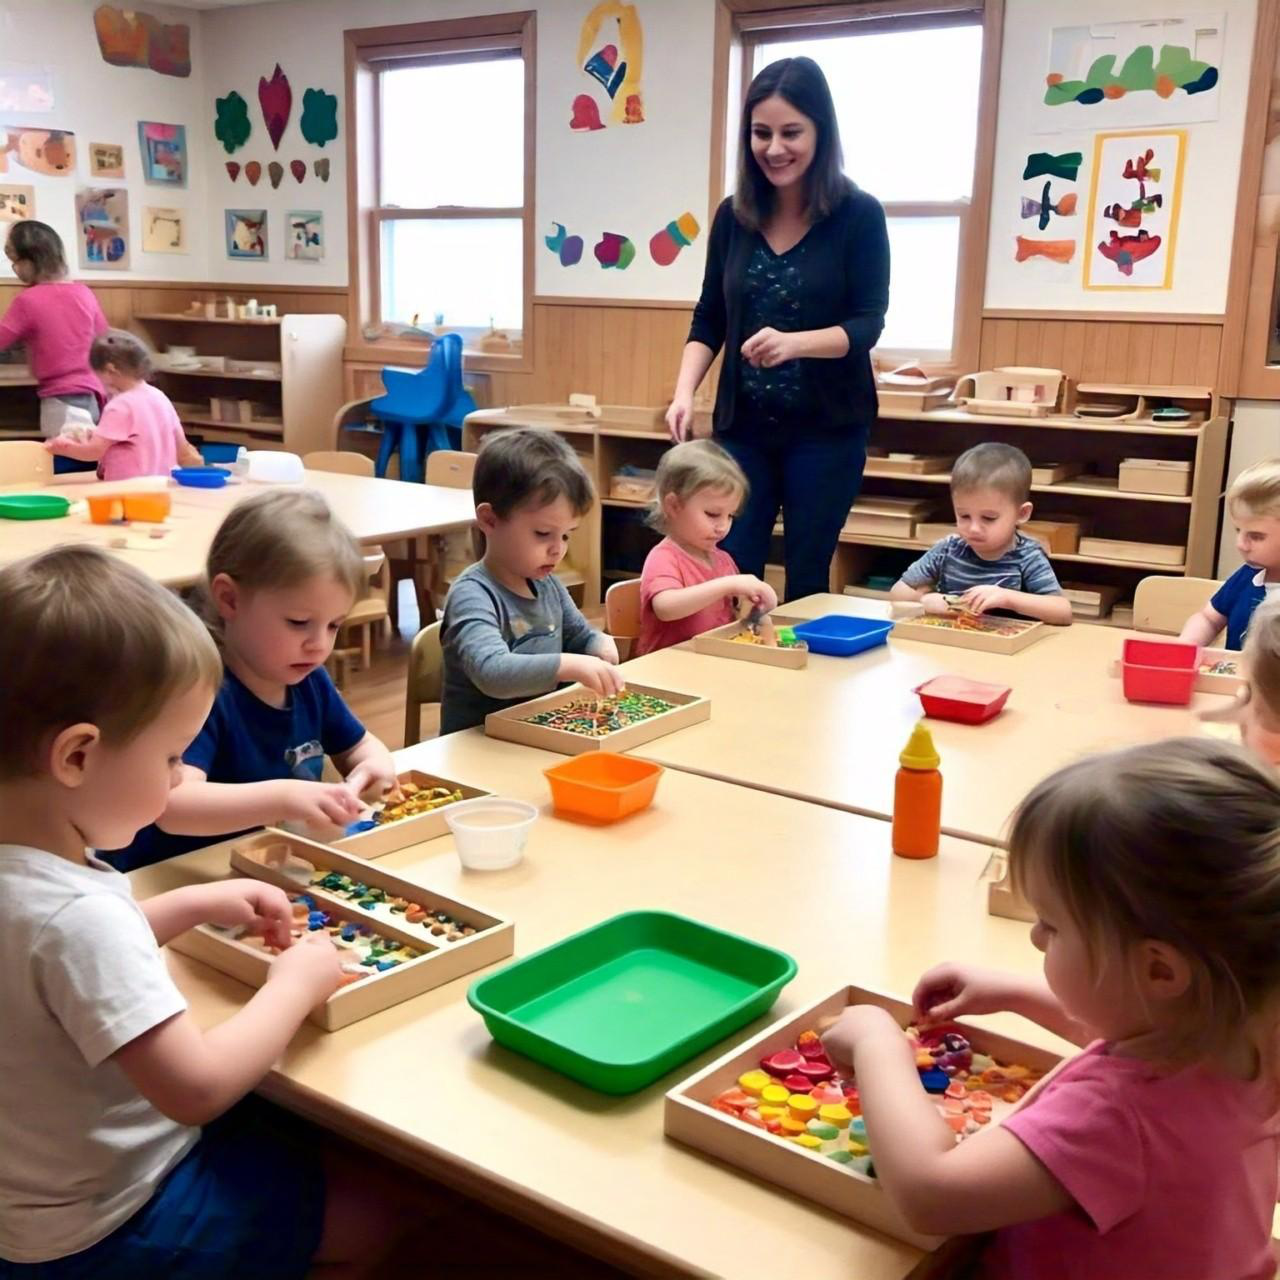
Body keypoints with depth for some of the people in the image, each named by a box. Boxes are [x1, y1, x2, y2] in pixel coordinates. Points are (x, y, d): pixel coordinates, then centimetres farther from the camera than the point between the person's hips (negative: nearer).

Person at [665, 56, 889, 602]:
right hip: (743, 425, 3)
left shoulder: (859, 215, -6)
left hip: (827, 427, -3)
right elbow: (708, 319, 8)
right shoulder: (734, 215, 3)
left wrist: (794, 343, -28)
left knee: (807, 580, 6)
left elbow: (867, 324, -10)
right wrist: (684, 392, -9)